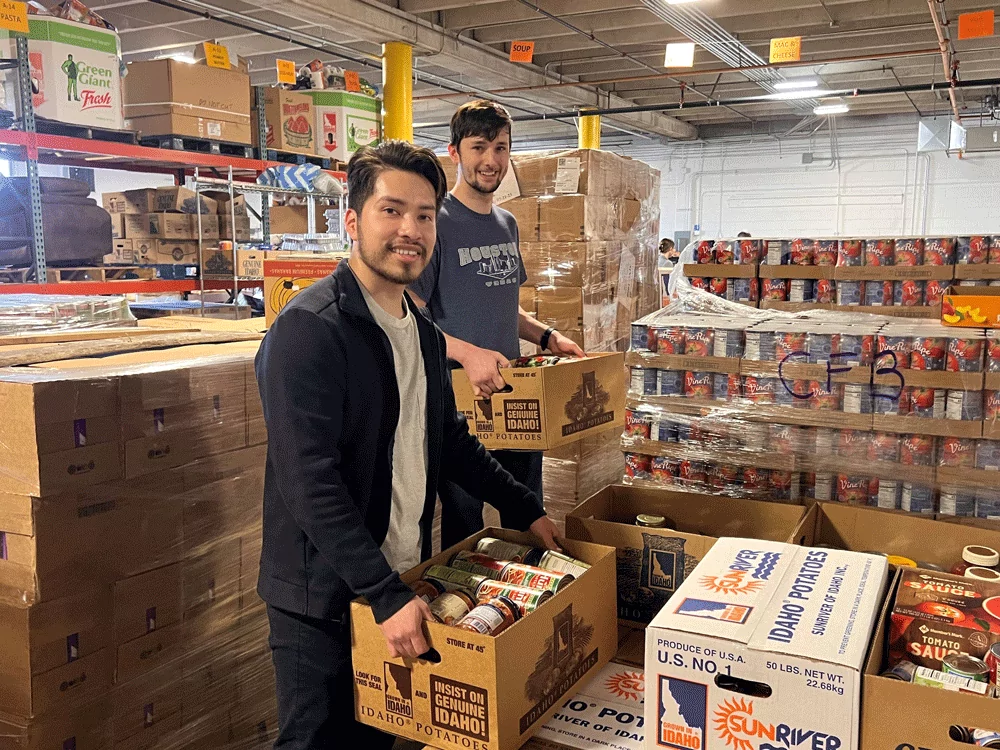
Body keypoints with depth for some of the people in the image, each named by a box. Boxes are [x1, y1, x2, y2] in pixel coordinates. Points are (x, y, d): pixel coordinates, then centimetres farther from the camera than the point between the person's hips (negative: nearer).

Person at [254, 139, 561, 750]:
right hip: (324, 602, -7)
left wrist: (526, 509, 16)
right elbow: (311, 483, -25)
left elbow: (450, 442, 19)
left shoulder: (424, 335, 8)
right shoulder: (310, 329, -19)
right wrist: (387, 595, -27)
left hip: (400, 587, 7)